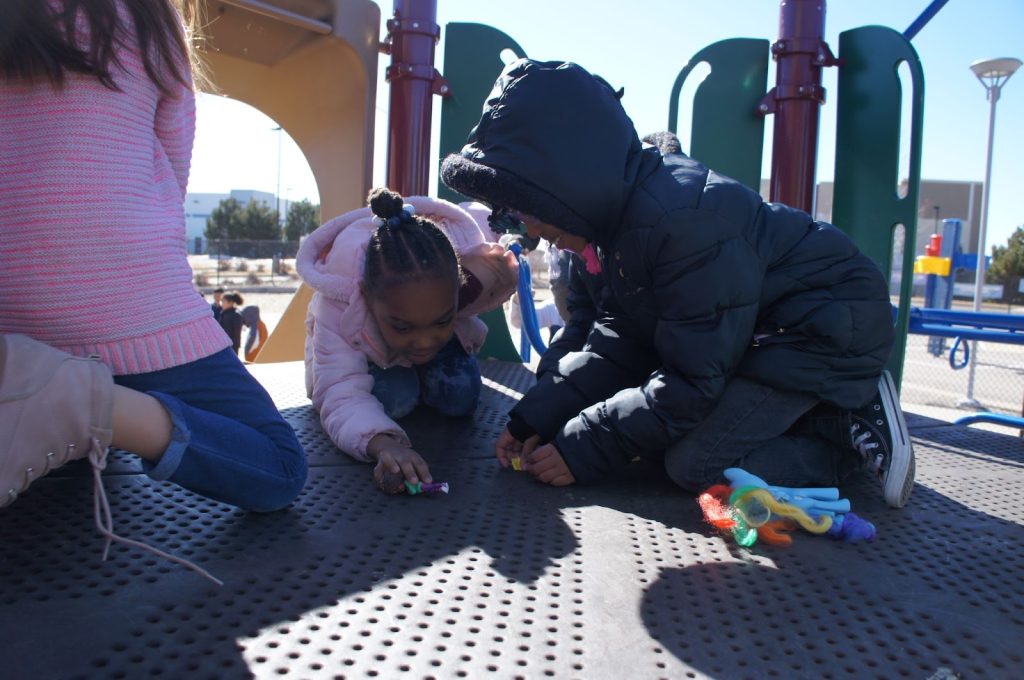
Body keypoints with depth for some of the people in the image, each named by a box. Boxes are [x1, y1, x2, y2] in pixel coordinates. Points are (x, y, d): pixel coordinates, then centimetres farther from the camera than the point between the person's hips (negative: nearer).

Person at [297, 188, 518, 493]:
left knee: (459, 399, -17)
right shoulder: (339, 309, -44)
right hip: (357, 349, -2)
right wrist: (382, 443, -72)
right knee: (392, 397, -27)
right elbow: (342, 397, -48)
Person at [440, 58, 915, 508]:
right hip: (762, 331, 9)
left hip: (830, 325, -9)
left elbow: (692, 383, -28)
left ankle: (858, 433, -2)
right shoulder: (621, 210, -4)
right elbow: (619, 339, -1)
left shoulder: (684, 222, -34)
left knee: (696, 463, -18)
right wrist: (536, 417, -9)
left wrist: (583, 448, -23)